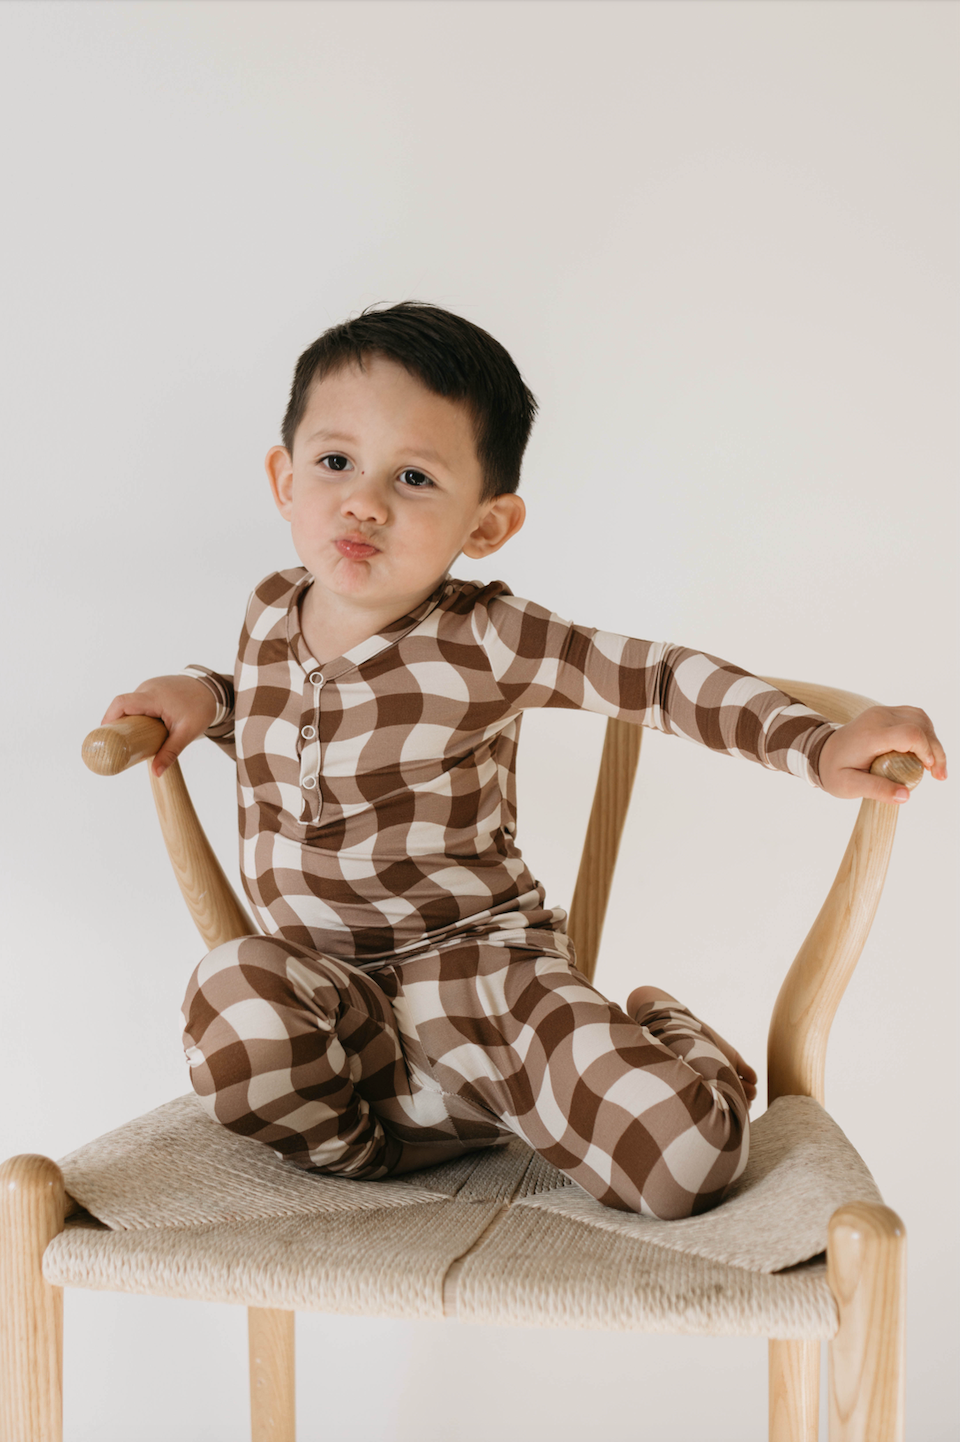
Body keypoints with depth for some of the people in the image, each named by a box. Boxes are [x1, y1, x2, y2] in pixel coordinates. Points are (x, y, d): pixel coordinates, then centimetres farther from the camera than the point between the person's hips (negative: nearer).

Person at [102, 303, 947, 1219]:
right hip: (323, 982, 3)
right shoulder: (270, 613, 3)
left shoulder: (483, 644, -13)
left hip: (476, 965, -3)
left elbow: (662, 677, -8)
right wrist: (206, 695, 5)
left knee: (682, 1158, -23)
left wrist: (818, 746, -19)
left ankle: (659, 1038, 13)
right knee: (232, 993, -34)